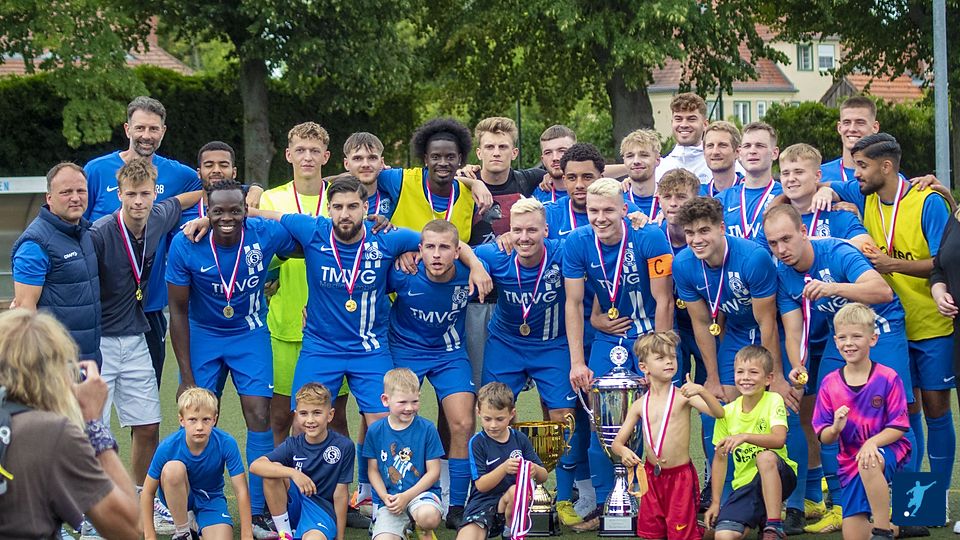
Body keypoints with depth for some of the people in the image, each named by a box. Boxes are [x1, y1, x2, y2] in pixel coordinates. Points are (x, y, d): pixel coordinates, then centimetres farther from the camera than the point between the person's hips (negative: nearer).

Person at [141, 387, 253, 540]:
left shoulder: (226, 443, -25)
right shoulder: (168, 447, -24)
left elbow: (241, 491, -18)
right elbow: (148, 492, -13)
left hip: (211, 497, 0)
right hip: (178, 495, 0)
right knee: (173, 468, -34)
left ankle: (199, 523, 8)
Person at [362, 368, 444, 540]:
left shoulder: (427, 429, -4)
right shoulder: (375, 431, 2)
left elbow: (433, 472, -4)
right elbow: (373, 470, 9)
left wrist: (407, 496, -12)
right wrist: (384, 497, -8)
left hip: (421, 492, -1)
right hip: (390, 498, 1)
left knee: (429, 517, -36)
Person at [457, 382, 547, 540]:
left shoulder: (520, 439, 2)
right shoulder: (477, 442, -6)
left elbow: (543, 478, 2)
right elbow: (481, 485, -13)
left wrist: (535, 469, -23)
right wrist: (504, 468, -30)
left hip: (512, 503, 4)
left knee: (516, 490, -33)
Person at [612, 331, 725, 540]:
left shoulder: (683, 396, -7)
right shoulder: (640, 405, 4)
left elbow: (718, 413, -19)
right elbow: (617, 441, 5)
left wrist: (701, 391, -34)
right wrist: (623, 451, -17)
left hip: (680, 475, -4)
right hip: (652, 476, 4)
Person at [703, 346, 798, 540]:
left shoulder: (773, 401, -8)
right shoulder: (727, 412, 2)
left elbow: (779, 440, -26)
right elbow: (720, 458, 8)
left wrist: (744, 437, -39)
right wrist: (715, 502, 5)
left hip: (777, 477, -3)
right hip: (745, 484, 3)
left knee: (765, 456, -38)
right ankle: (760, 516, 11)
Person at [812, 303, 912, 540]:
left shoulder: (888, 378, -9)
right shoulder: (829, 383, 0)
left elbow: (899, 428, -10)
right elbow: (824, 437, 1)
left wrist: (872, 443, -27)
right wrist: (835, 429, -22)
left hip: (889, 451, -4)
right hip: (850, 461, 4)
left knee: (870, 463, -40)